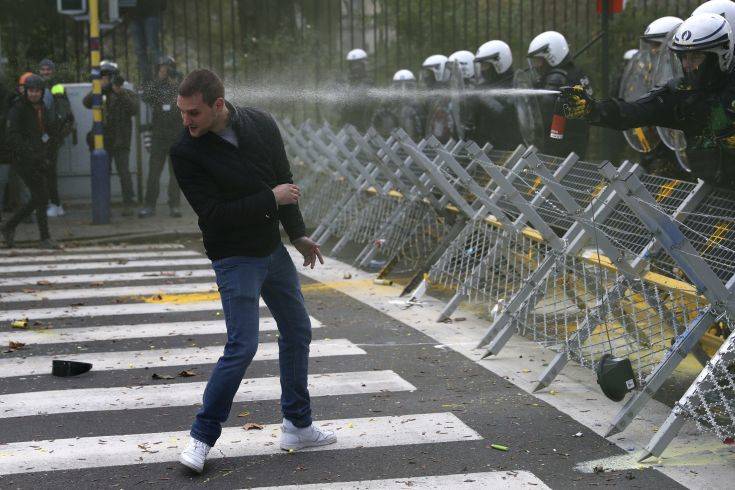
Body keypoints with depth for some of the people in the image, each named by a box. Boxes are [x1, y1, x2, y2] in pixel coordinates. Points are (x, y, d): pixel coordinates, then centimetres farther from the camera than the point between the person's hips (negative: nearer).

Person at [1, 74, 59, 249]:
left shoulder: (42, 108, 14)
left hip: (39, 160, 8)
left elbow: (49, 131, 24)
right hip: (24, 160, -8)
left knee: (37, 199, 11)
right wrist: (29, 154, -25)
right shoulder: (18, 108, -9)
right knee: (41, 198, -9)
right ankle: (45, 239, -3)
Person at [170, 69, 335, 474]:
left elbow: (284, 180, 9)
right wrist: (270, 199, -21)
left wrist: (298, 234, 10)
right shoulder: (186, 152, -18)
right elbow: (213, 213, -23)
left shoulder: (261, 125, -4)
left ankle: (297, 426, 28)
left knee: (297, 332, 14)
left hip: (272, 249, 6)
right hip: (234, 258, -6)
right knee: (242, 347, -14)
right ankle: (201, 437, -1)